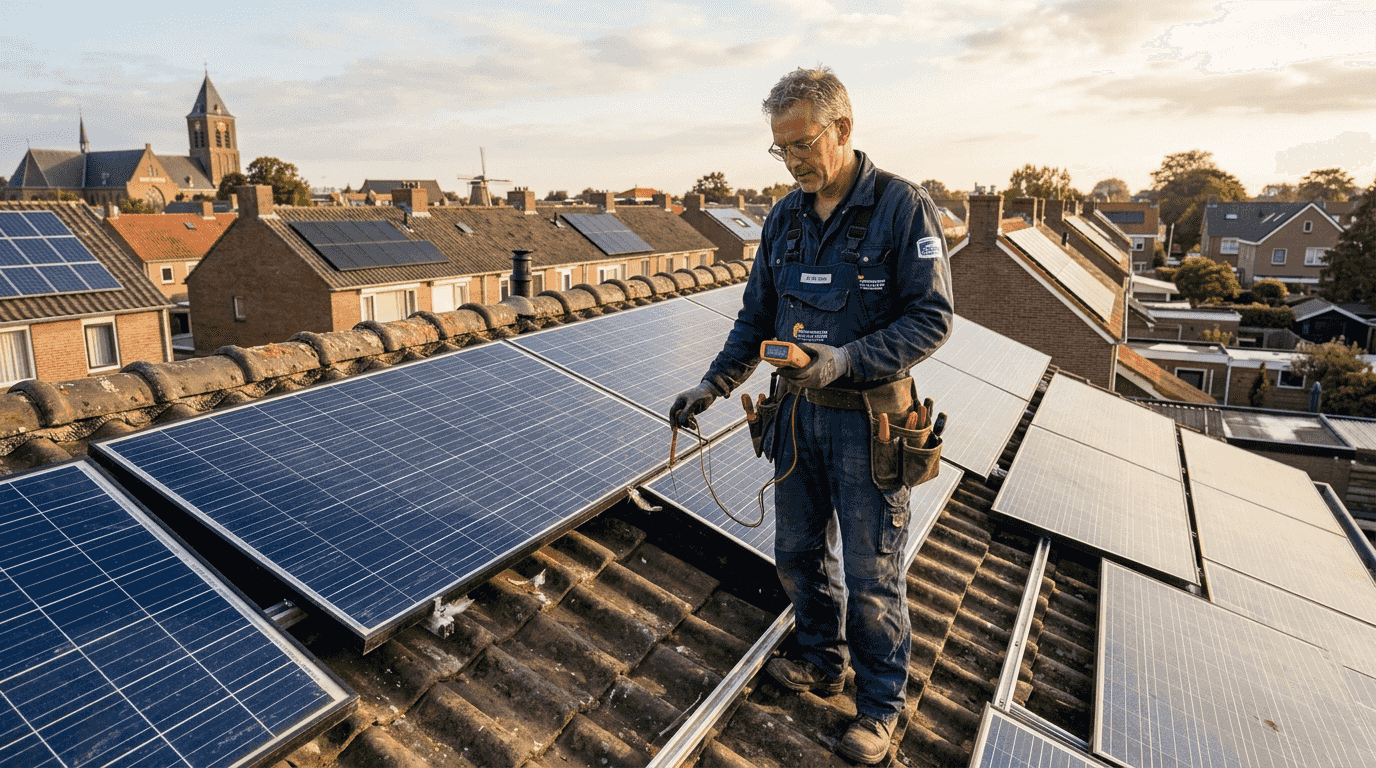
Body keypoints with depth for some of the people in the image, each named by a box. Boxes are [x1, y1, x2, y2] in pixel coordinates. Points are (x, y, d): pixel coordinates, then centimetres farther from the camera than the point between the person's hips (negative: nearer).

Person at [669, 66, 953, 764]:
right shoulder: (784, 219, 7)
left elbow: (931, 319, -15)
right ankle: (823, 660, 41)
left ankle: (881, 701, 28)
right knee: (798, 552, 17)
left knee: (872, 575, 6)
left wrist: (844, 359, -26)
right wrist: (712, 385, 1)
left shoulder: (903, 208, -12)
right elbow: (757, 316, 11)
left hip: (868, 422, -6)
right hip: (800, 412, 6)